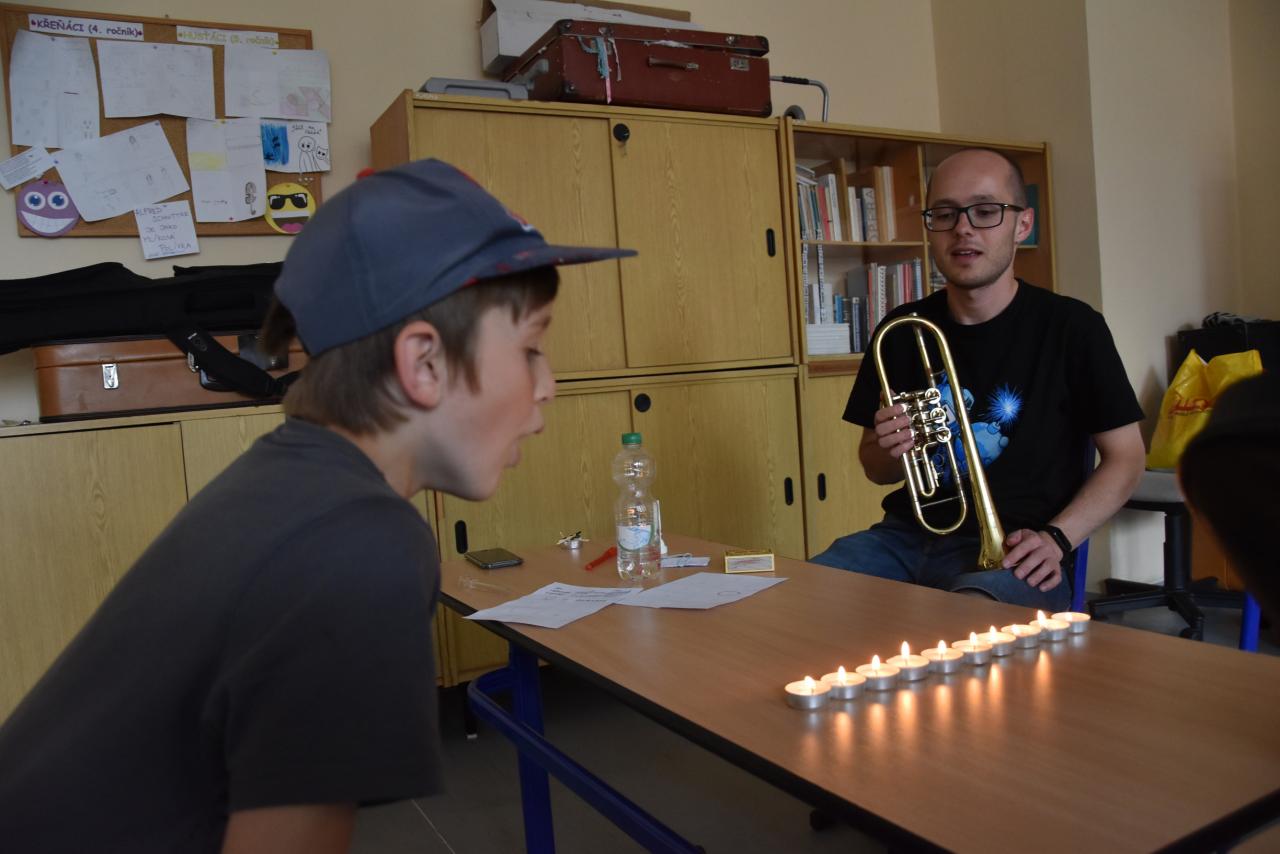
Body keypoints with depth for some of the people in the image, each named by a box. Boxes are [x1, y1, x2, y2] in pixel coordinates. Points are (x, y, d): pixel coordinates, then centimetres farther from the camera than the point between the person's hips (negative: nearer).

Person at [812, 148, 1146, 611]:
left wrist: (1057, 538, -11)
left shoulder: (1070, 327, -1)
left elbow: (1125, 458, 4)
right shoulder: (902, 331, 8)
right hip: (908, 534, 4)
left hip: (1010, 550, -4)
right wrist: (889, 450, -8)